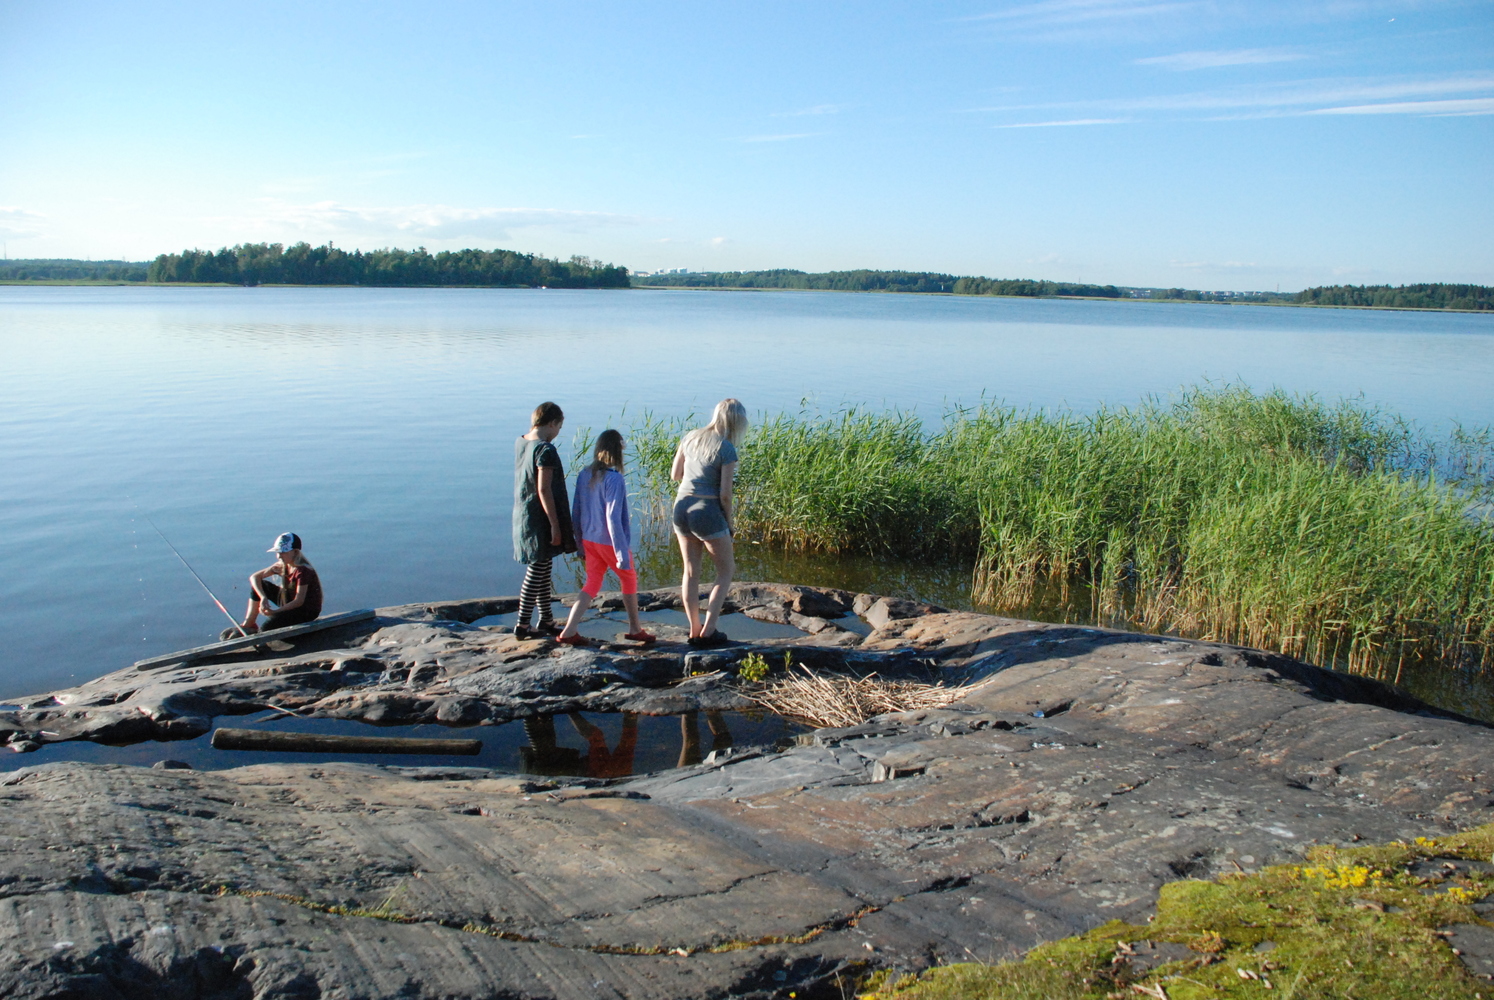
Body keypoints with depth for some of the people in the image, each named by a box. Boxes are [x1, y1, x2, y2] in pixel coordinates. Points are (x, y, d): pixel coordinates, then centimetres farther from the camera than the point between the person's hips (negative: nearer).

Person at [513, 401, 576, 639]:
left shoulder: (520, 443, 6)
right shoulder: (545, 450, -19)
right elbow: (544, 490, -21)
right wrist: (555, 525, -17)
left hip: (523, 516, 9)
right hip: (540, 519, -9)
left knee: (542, 569, 16)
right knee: (536, 571, -1)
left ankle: (546, 620, 25)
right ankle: (522, 625, 5)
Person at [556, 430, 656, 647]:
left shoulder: (583, 475, 0)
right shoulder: (614, 479, -20)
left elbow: (576, 512, 7)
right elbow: (613, 518, -23)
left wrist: (580, 542, 18)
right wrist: (622, 553, -19)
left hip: (589, 540, 6)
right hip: (610, 541, -6)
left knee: (592, 584, 12)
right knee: (629, 580, 16)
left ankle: (568, 631, 1)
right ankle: (634, 629, 28)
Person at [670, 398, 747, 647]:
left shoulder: (690, 437, 5)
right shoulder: (726, 449, -13)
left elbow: (675, 475, 13)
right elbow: (725, 494, -13)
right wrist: (728, 522, 1)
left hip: (682, 507, 6)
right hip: (707, 512, -6)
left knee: (691, 572, 16)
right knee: (726, 569, 11)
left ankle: (694, 630, 22)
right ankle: (708, 630, 7)